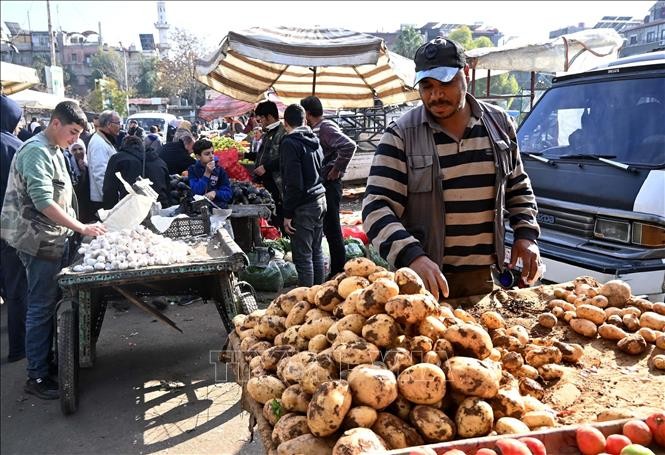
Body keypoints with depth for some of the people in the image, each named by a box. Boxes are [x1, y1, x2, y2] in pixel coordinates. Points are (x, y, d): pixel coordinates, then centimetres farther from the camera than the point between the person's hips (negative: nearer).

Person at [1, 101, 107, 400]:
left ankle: (48, 360, 27)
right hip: (41, 243, -9)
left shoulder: (54, 151, 14)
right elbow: (43, 202, -25)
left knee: (50, 306, 15)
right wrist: (81, 228, -23)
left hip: (55, 241, 9)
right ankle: (36, 377, 6)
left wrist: (78, 227, 15)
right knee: (41, 309, -3)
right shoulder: (36, 152, -16)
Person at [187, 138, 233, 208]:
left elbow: (228, 194, 2)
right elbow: (196, 192, -8)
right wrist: (206, 174, -13)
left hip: (218, 205, 1)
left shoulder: (220, 170, 6)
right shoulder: (193, 170, 5)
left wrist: (215, 193, -16)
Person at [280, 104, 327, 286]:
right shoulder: (314, 140, 12)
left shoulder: (290, 143, -13)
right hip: (320, 199, 8)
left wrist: (288, 213, -14)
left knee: (303, 257, -2)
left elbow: (293, 183, -18)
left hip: (303, 206, -8)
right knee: (317, 251, 16)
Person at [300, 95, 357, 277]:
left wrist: (337, 169, -20)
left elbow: (349, 145, -27)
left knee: (332, 229, -4)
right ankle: (336, 270, 27)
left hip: (329, 185, -10)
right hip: (320, 185, 10)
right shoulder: (317, 129, 14)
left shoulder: (326, 128, -14)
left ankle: (339, 273, 4)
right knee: (328, 228, 16)